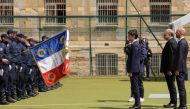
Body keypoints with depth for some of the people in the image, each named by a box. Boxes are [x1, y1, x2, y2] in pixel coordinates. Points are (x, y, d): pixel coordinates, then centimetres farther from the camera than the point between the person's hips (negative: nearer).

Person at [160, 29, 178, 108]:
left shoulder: (170, 43, -16)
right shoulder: (173, 42, 17)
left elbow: (171, 57, -22)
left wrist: (169, 70, -22)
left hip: (169, 69, -11)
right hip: (170, 69, 11)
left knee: (171, 85, -5)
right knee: (171, 85, 13)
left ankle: (173, 103, -1)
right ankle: (173, 102, 18)